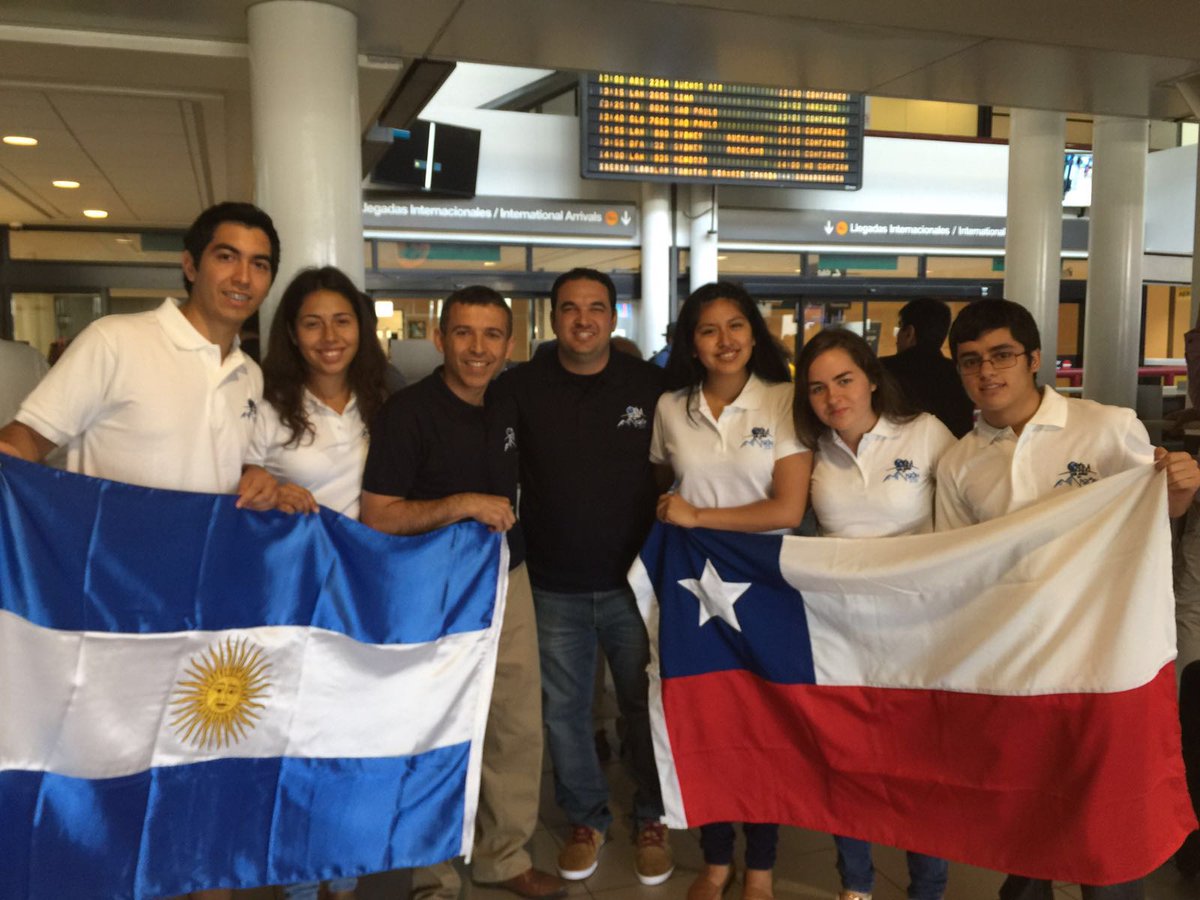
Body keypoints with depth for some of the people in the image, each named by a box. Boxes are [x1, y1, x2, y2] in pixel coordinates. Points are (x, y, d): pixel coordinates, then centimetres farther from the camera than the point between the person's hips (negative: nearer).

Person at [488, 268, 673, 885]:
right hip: (554, 585, 1)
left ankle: (651, 819, 32)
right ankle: (586, 819, 34)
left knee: (645, 705, 11)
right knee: (563, 709, 13)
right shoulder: (521, 387, -3)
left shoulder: (651, 385, -2)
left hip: (632, 579, 0)